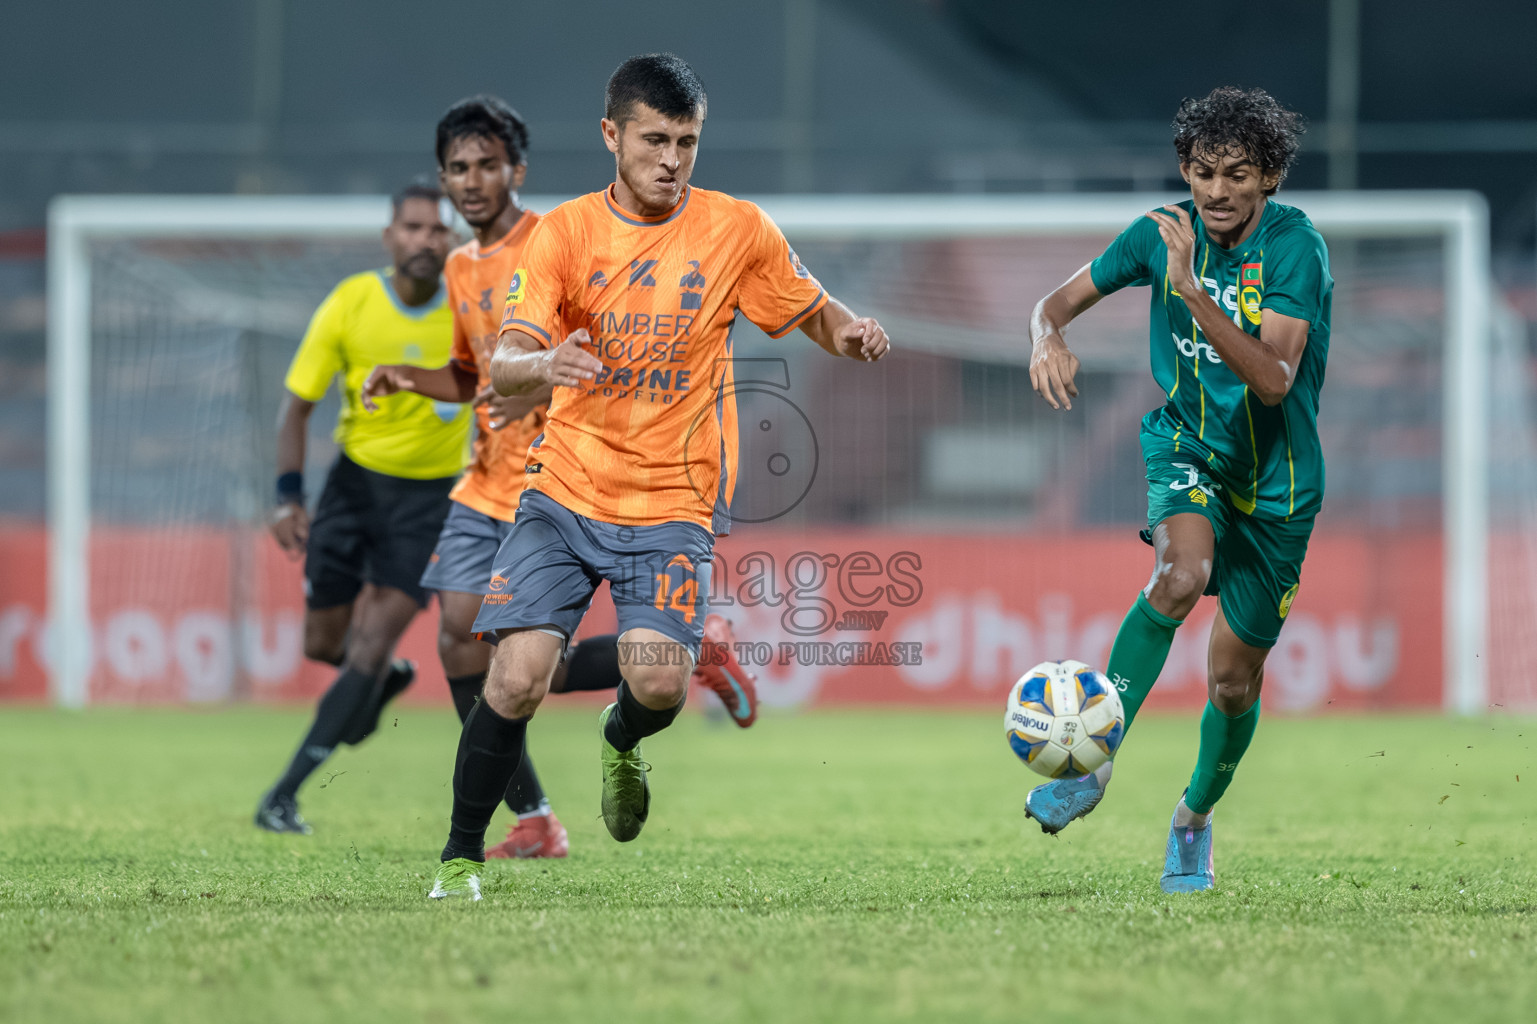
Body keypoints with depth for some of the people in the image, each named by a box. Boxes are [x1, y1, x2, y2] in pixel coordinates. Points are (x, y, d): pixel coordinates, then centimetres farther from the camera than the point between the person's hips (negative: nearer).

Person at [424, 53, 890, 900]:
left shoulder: (737, 230, 0)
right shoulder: (564, 232, -2)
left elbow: (815, 313, 13)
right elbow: (502, 366, -11)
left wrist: (850, 334, -11)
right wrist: (543, 363, -35)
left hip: (672, 504, 0)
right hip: (565, 490, 0)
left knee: (660, 683, -18)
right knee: (517, 678, -14)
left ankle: (620, 741, 20)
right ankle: (461, 857, 5)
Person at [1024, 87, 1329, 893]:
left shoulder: (1294, 247, -20)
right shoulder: (1166, 231, -8)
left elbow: (1273, 378, -30)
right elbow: (1061, 301, 2)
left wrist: (1191, 291, -39)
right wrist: (1048, 339, -22)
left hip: (1274, 477, -1)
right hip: (1187, 445, 1)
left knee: (1234, 681, 6)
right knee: (1182, 573, -33)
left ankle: (1196, 816, 35)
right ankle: (1094, 760, -27)